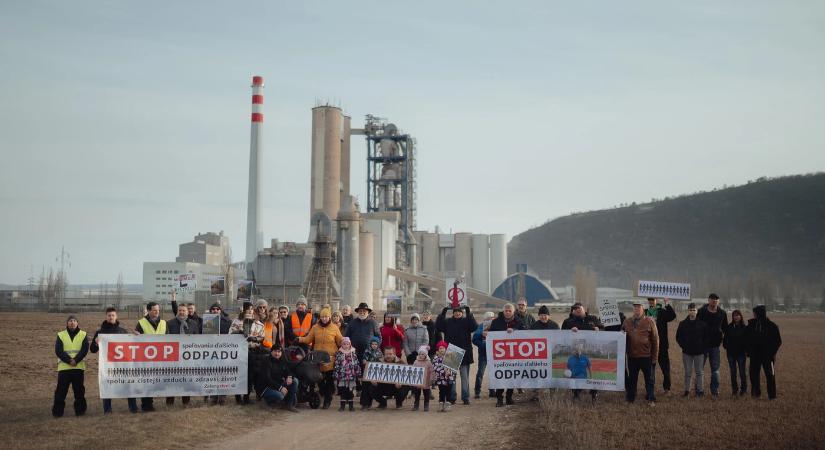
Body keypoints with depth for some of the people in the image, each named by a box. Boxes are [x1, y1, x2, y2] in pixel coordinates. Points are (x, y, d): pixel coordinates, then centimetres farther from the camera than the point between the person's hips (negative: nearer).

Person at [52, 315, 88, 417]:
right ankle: (57, 411, 5)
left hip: (79, 367, 0)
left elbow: (85, 349, -4)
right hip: (64, 367, 0)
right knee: (61, 390, -1)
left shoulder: (83, 335, 7)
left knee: (79, 390, 5)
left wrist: (76, 360, -18)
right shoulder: (61, 335, 6)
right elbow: (58, 351, -4)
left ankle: (80, 409, 14)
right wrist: (69, 360, -17)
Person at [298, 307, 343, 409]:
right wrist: (299, 339, -10)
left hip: (331, 360, -2)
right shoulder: (315, 327, 6)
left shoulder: (334, 328, 1)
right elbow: (308, 339, 5)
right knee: (320, 380, 6)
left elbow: (340, 341, 4)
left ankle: (327, 401, 8)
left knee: (329, 381, 1)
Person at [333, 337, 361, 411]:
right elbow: (336, 365, -2)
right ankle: (342, 405, 13)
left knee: (350, 391, 5)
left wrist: (358, 375, 3)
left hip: (351, 376, 1)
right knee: (342, 391, 4)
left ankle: (351, 405, 14)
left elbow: (357, 364, 6)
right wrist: (336, 376, -6)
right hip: (342, 376, -1)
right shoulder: (339, 354, 0)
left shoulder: (353, 353, 5)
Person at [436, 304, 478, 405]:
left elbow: (474, 327, -15)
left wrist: (469, 313, -21)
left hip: (464, 354, -1)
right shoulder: (447, 322, 7)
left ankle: (465, 398, 9)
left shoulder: (466, 321, 3)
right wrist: (443, 313, -15)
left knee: (465, 377, 3)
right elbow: (438, 326, -7)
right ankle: (451, 397, 12)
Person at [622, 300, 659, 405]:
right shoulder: (627, 322, 6)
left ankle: (651, 399, 15)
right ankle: (630, 398, 22)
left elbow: (655, 340, -3)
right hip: (632, 356, 3)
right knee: (632, 378, 13)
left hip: (646, 356, -3)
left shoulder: (649, 321, -4)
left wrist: (654, 356, -4)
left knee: (649, 379, 6)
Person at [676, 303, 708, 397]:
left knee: (699, 372, 5)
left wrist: (703, 348, -5)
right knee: (687, 372, 7)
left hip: (699, 353, -1)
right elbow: (678, 337, 8)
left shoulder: (702, 324, -2)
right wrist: (683, 346, -2)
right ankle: (687, 390, 14)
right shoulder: (683, 324, 1)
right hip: (687, 352, 1)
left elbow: (706, 337, 3)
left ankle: (700, 390, 12)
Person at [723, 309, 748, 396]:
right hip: (731, 353, 2)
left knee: (742, 372, 0)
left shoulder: (744, 327, -1)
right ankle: (734, 390, 13)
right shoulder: (729, 327, 3)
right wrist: (725, 346, -2)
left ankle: (743, 389, 12)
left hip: (741, 353, -2)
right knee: (733, 373, 6)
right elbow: (725, 338, 8)